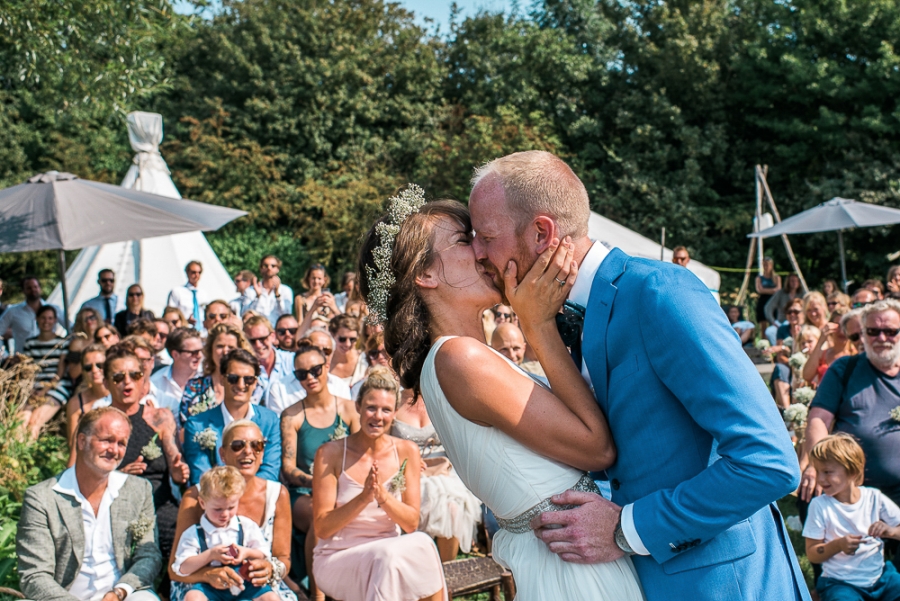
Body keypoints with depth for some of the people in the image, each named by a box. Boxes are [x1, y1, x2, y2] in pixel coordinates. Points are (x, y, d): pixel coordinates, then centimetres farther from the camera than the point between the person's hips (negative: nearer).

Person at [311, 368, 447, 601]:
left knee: (421, 543, -30)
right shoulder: (330, 453, -7)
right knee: (387, 555, -35)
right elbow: (321, 528, -8)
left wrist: (382, 495, -21)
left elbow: (411, 524, -2)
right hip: (336, 559, -3)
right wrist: (363, 497, -24)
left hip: (388, 555, 3)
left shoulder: (407, 452, 1)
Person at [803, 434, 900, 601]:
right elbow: (812, 554, -5)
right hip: (840, 583, -3)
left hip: (880, 576, 4)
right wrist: (838, 545, -22)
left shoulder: (875, 498, 1)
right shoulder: (819, 505, -6)